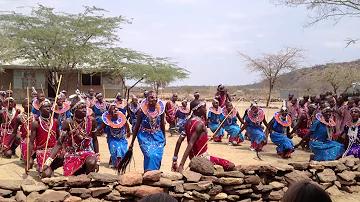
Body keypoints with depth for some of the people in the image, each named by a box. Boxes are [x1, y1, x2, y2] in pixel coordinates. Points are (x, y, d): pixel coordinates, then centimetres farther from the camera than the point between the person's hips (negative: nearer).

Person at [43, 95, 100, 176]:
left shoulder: (91, 120, -10)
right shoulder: (68, 123, -16)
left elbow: (95, 140, 4)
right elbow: (59, 144, -13)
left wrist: (97, 159, 5)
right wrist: (48, 161, -22)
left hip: (86, 152, 1)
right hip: (72, 154, 0)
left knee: (91, 163, -33)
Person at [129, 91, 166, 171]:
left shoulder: (160, 110, -3)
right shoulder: (142, 111, -9)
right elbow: (137, 127, 0)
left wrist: (164, 138, 18)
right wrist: (132, 142, 3)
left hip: (158, 136, 2)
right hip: (145, 137, -2)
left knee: (157, 156, -6)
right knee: (150, 155, -15)